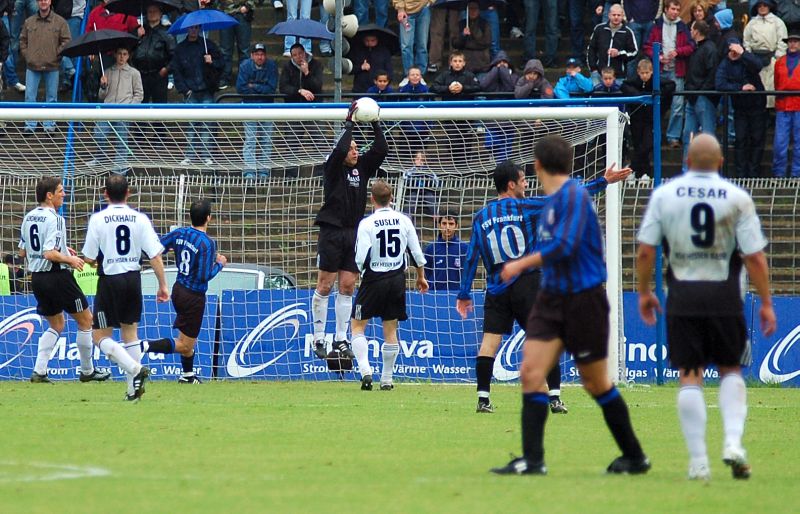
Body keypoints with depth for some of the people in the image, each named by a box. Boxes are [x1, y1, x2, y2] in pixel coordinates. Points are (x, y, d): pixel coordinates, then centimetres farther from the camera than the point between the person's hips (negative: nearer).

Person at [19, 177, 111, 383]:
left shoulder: (28, 218, 8)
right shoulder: (53, 219, -18)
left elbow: (22, 252, 15)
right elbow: (49, 254, -26)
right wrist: (70, 260, -9)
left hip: (37, 278, 8)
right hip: (57, 277, -8)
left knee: (56, 324, 21)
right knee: (85, 320, 9)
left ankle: (39, 371, 8)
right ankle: (87, 371, 15)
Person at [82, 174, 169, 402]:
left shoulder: (98, 219, -8)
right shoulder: (140, 219, -2)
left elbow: (89, 258, -6)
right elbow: (155, 255, -5)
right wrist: (163, 285, 3)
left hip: (109, 280, -4)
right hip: (133, 278, 4)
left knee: (101, 336, 4)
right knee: (130, 332, 16)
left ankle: (136, 369, -15)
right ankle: (134, 388, 13)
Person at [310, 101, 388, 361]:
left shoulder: (362, 167, 10)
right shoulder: (333, 168, -5)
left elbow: (381, 150, 2)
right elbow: (340, 149, -23)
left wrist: (375, 124, -6)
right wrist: (349, 124, -19)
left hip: (354, 232, 5)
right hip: (331, 230, -5)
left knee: (347, 286, 5)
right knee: (325, 286, -2)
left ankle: (341, 339, 9)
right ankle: (319, 338, 2)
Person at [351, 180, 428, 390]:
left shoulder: (367, 223, -11)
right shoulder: (404, 221, 1)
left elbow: (361, 258, -16)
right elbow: (416, 252, 6)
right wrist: (421, 276, 19)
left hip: (374, 279, -4)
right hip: (397, 279, 4)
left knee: (357, 325, 7)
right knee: (390, 330, 10)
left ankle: (365, 370, -11)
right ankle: (387, 379, 12)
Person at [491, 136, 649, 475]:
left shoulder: (574, 196, -15)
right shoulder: (552, 200, 11)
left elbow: (565, 246, -24)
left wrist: (521, 264, -16)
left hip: (583, 298, -8)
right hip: (552, 297, 8)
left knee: (596, 384, 2)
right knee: (531, 372, -7)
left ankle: (635, 457, 17)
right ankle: (532, 460, -9)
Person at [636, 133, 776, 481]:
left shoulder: (664, 195, 0)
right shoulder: (737, 198, -4)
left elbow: (645, 251, 0)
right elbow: (754, 257, -5)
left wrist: (644, 292, 13)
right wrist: (766, 302, 3)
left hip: (682, 296, 1)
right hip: (724, 296, -1)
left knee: (690, 377, 5)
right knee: (730, 370, 15)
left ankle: (698, 461, 1)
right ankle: (733, 440, -6)